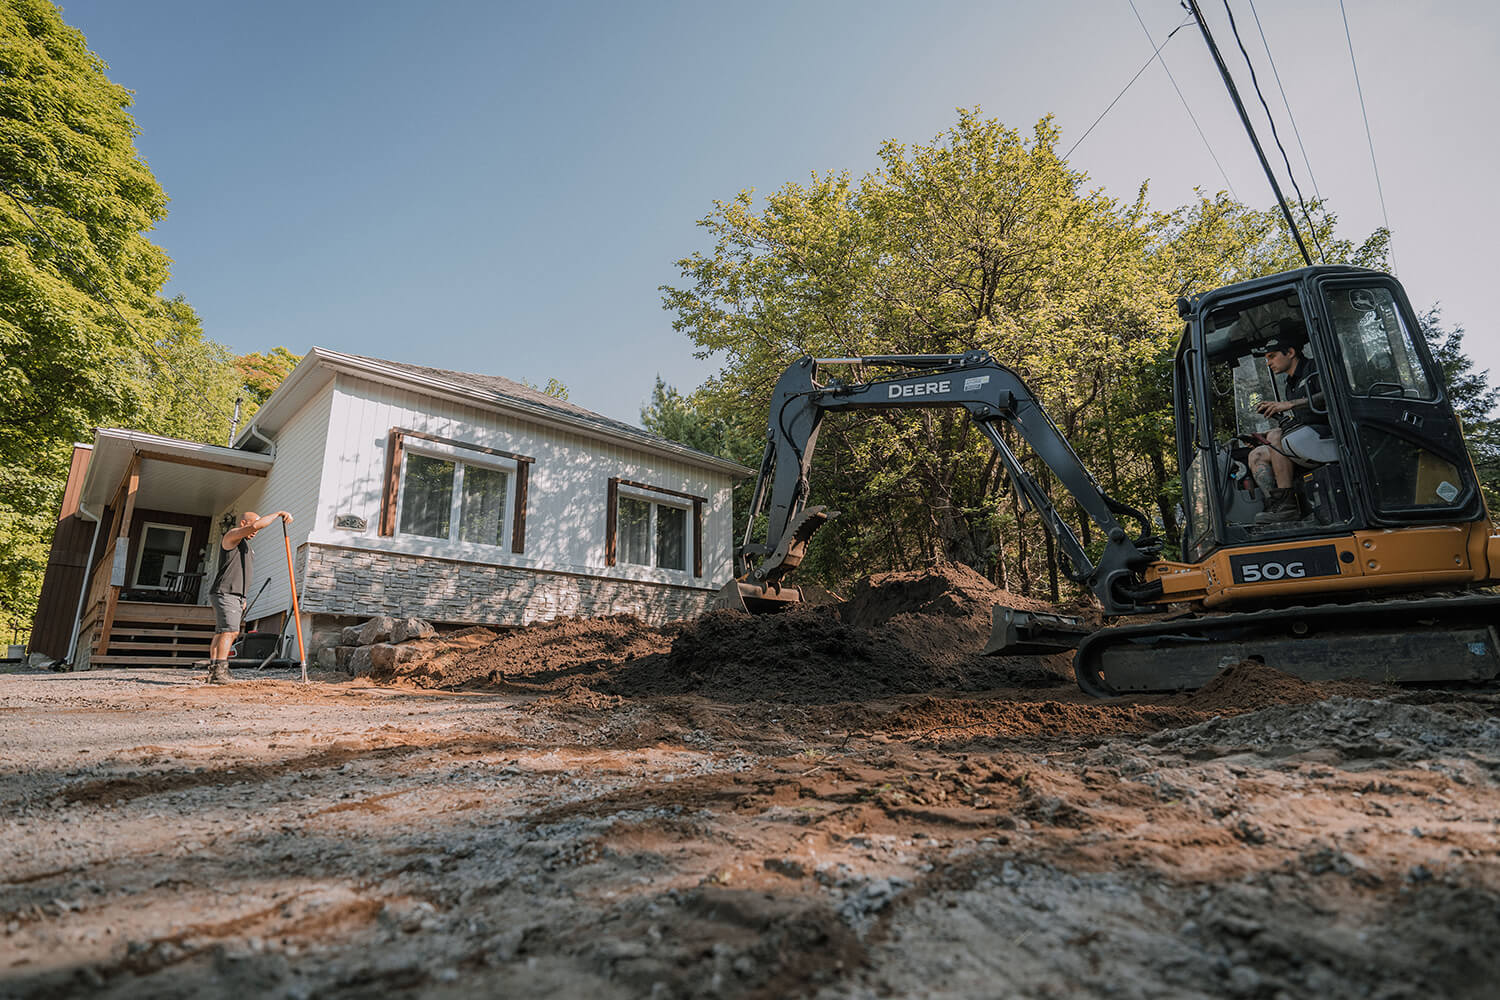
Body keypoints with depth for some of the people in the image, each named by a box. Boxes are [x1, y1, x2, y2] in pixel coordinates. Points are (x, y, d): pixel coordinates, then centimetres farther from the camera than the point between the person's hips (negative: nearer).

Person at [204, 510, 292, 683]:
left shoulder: (244, 545, 24)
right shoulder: (232, 535, -3)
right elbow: (256, 525, -22)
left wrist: (242, 599, 21)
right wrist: (279, 513, -17)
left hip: (236, 597, 10)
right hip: (224, 593, -10)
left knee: (221, 634, 6)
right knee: (230, 631, -19)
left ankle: (213, 673, 6)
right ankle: (219, 672, -25)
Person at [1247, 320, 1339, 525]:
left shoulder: (1315, 367, 1)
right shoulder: (1291, 385, 24)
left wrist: (1290, 404, -20)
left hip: (1333, 439, -8)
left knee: (1277, 436, -27)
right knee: (1257, 455, -4)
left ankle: (1287, 504, -28)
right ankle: (1274, 505, -24)